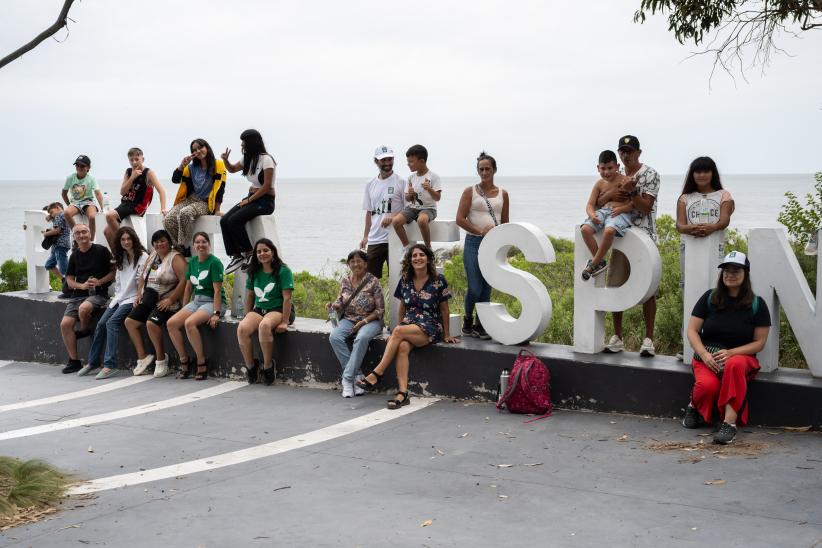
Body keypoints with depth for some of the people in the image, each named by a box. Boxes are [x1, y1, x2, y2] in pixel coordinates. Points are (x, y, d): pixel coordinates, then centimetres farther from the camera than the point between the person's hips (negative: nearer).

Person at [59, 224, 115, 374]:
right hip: (78, 294, 5)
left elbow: (114, 271, 2)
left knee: (83, 308, -37)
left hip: (98, 293, -5)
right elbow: (69, 280, 14)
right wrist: (82, 285, -6)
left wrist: (100, 281, -13)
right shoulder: (74, 256, 14)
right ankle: (74, 361, -2)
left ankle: (85, 330, -2)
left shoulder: (101, 251, 0)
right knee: (65, 324, -12)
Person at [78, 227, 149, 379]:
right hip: (120, 297, 8)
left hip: (133, 298, -7)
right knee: (101, 323, -7)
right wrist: (116, 296, 10)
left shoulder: (143, 256, -7)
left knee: (112, 322, -25)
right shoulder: (121, 258, 18)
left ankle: (109, 365, -29)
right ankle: (92, 362, 4)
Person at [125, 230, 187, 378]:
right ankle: (142, 357, 6)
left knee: (151, 323, -29)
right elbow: (143, 277, 26)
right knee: (129, 321, -1)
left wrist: (170, 300, -22)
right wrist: (139, 294, 10)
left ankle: (161, 359, -11)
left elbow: (184, 281, -19)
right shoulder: (152, 257, 17)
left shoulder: (175, 258, -8)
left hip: (166, 303, -9)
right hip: (148, 301, 9)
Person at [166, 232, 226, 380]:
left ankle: (202, 363, -19)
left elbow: (217, 290, -15)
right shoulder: (193, 262, 11)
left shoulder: (214, 262, -10)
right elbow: (188, 287, 17)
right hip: (196, 301, 7)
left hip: (212, 302, -7)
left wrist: (216, 313, -21)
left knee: (189, 323, -32)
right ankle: (184, 360, -3)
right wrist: (184, 309, 14)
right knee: (171, 323, -13)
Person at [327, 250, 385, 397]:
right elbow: (341, 304, 17)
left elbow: (380, 310, -4)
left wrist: (364, 321, -16)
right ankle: (356, 376, -22)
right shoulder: (345, 282, 8)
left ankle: (347, 378, -29)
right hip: (348, 320, 4)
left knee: (361, 338, -37)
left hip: (370, 321, -4)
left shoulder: (373, 282, -4)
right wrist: (334, 305, -7)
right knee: (334, 336, -27)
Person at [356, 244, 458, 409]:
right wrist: (401, 324, 27)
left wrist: (447, 335, 8)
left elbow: (444, 309, 5)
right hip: (408, 324, 4)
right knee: (402, 347, -31)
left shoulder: (438, 280, -2)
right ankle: (403, 393, -39)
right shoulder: (405, 280, 9)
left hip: (430, 328, -4)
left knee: (398, 332, -31)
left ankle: (377, 374, -27)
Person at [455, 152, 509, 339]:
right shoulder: (470, 191, 2)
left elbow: (505, 223, 16)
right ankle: (467, 319, 16)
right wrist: (480, 231, -12)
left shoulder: (503, 194, 10)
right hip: (474, 243, -3)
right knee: (475, 288, -8)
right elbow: (460, 219, -4)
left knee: (486, 288, 4)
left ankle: (480, 325, 14)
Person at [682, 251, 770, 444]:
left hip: (741, 357, 0)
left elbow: (759, 342, 0)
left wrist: (730, 353, -15)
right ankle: (694, 406, 3)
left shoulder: (756, 304, 2)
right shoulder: (709, 298, 6)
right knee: (708, 385, -34)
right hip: (707, 357, 1)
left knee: (734, 364, -40)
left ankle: (729, 422, -39)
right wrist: (704, 354, -14)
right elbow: (692, 330, 4)